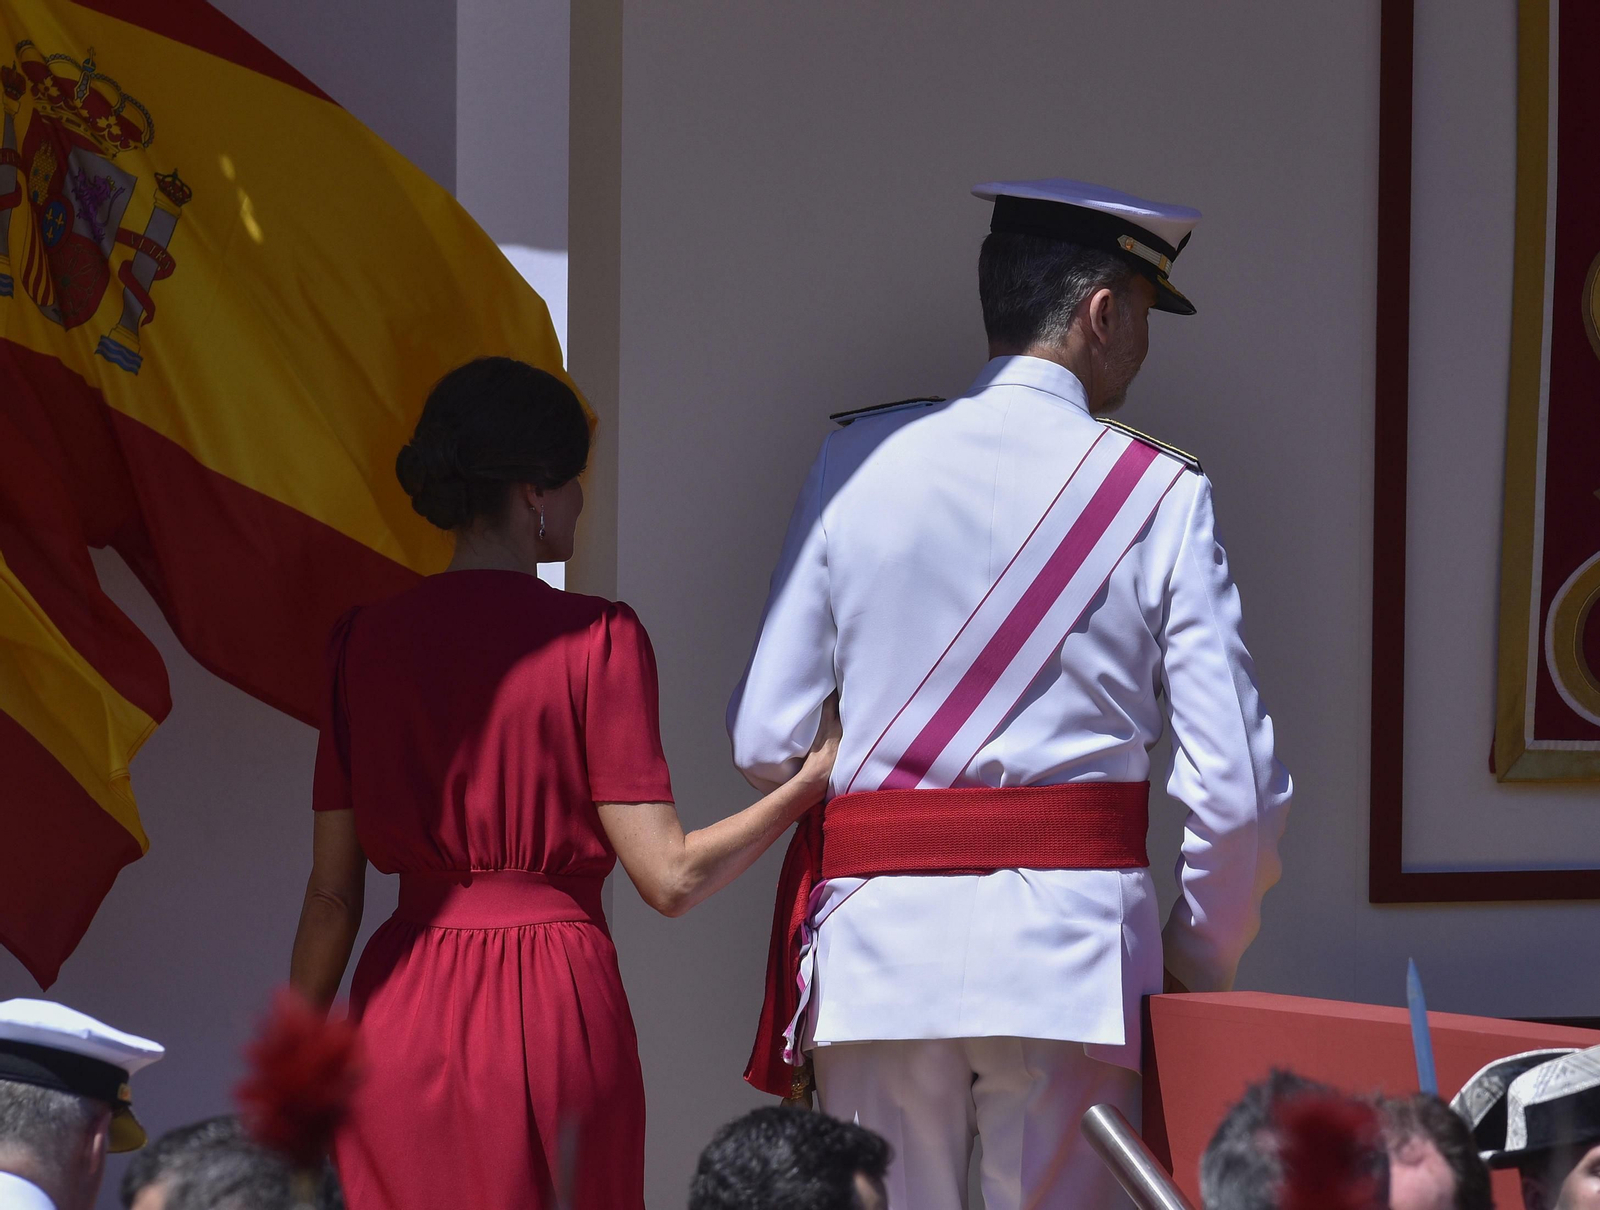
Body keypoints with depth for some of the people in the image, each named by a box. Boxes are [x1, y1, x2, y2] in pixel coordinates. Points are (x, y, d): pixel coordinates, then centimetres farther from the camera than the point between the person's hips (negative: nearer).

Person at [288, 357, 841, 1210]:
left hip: (402, 1012, 3)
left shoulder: (363, 642, 5)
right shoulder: (597, 640, -6)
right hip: (555, 1009, -3)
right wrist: (813, 778, 4)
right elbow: (670, 879, -8)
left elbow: (332, 894, 6)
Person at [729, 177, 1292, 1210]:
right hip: (1072, 937, -2)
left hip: (878, 938, 2)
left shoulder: (858, 459, 3)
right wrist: (1202, 966, 11)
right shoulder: (1160, 494, -2)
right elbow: (1236, 785, -6)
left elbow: (765, 742, 2)